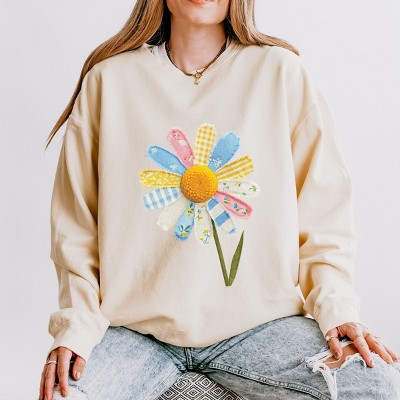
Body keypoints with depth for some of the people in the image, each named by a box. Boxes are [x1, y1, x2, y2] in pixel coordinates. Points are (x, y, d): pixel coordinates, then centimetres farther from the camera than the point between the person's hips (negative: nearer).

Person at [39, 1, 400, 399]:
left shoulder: (281, 72, 3)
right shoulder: (108, 80, 3)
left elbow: (323, 206, 3)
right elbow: (75, 223, 4)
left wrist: (336, 306, -9)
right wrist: (77, 324, -6)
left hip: (257, 321, 1)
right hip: (137, 326, 0)